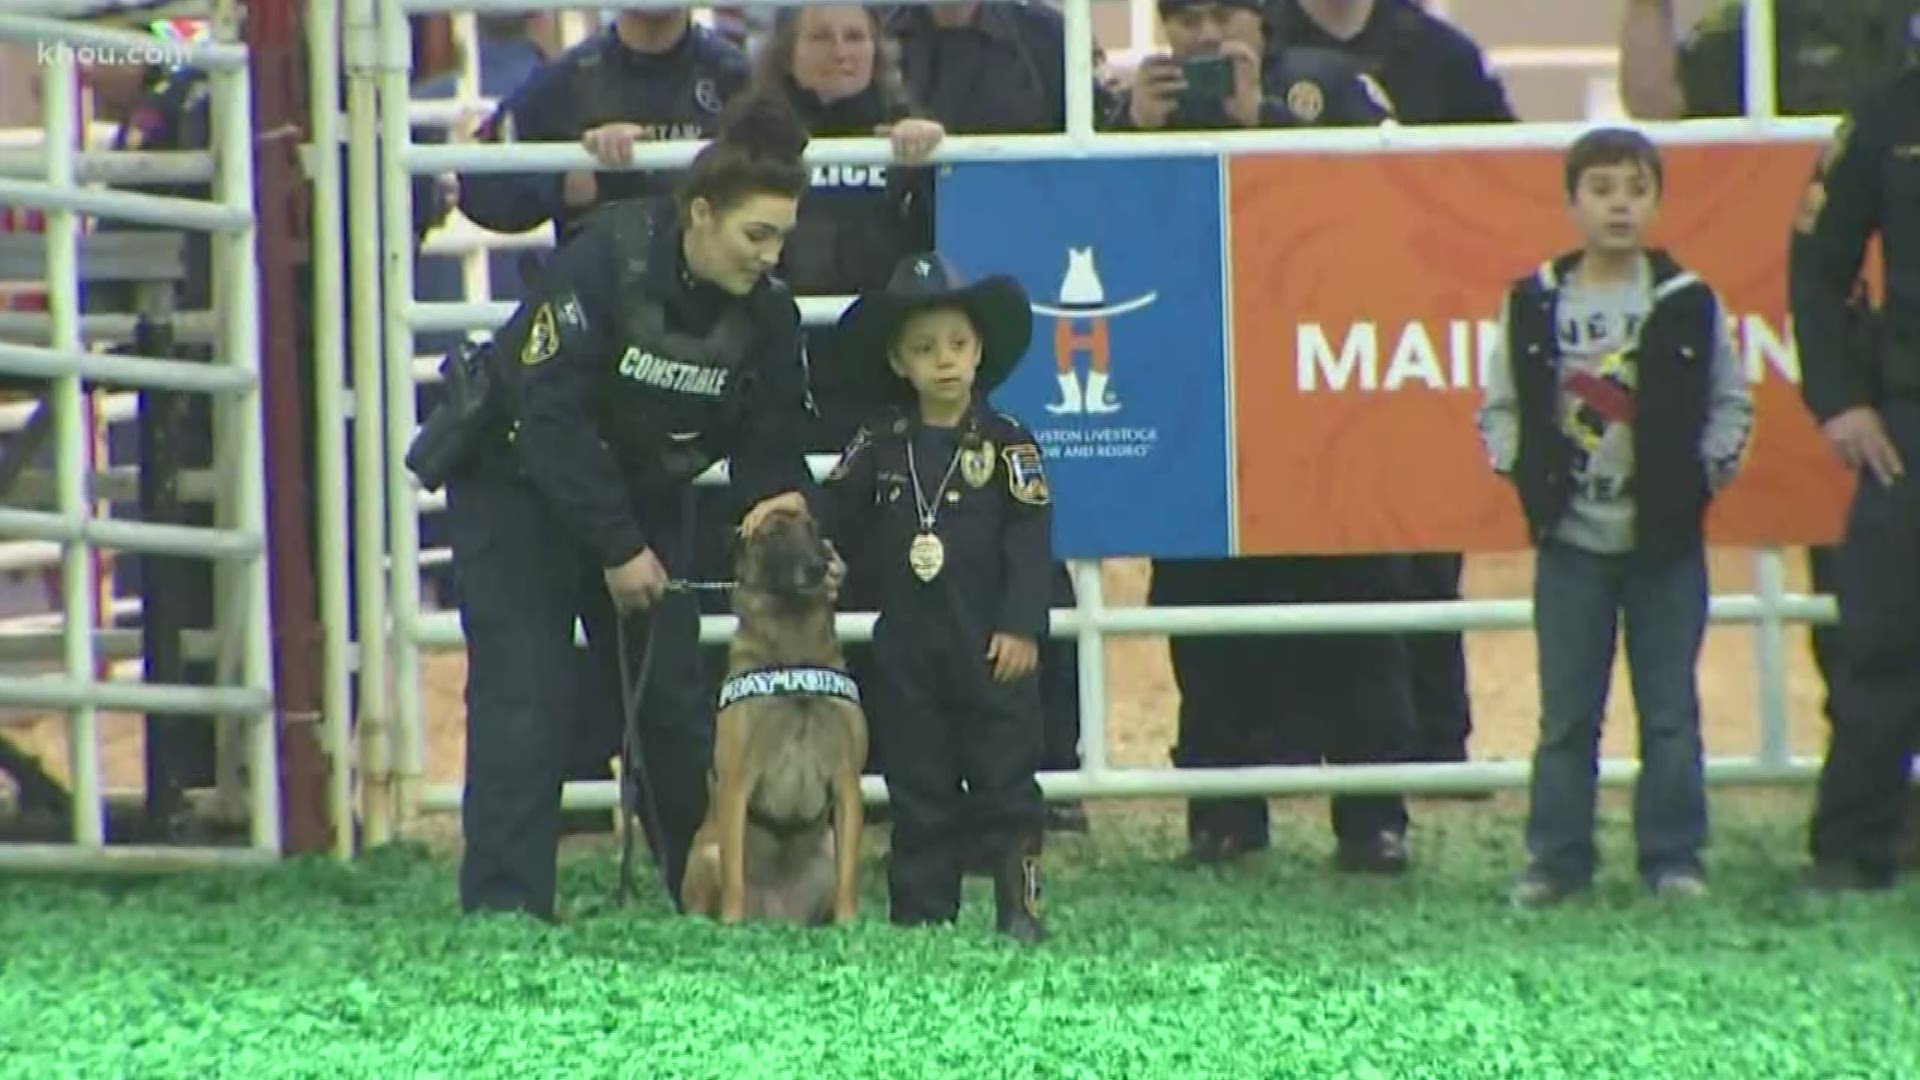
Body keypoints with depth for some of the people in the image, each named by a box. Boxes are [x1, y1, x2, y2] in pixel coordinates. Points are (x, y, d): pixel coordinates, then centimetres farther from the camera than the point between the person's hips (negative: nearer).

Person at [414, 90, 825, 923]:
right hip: (516, 480, -5)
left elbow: (770, 447, -4)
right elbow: (549, 415, -28)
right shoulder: (606, 261, -28)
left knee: (673, 695, 3)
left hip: (640, 495, 5)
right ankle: (502, 903, -14)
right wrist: (617, 549, -26)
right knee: (524, 696, -13)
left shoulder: (767, 313, -11)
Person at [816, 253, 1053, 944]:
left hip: (990, 651, -3)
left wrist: (1021, 626, -13)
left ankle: (1018, 904, 4)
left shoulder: (1006, 445, -3)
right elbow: (835, 515, 7)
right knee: (919, 788, 8)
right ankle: (921, 911, 12)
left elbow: (1029, 542, -7)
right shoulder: (880, 446, 6)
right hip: (907, 648, 3)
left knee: (1004, 778, 0)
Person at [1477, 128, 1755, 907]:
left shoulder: (1687, 304, -4)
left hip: (1666, 541, 0)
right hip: (1569, 541, 1)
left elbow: (1730, 403, 5)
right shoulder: (1534, 305, -2)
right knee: (1566, 713, 4)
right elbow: (1500, 406, 7)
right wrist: (1522, 471, -5)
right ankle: (1557, 858, 10)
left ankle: (1673, 856, 10)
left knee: (1669, 710, 4)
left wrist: (1707, 469, -7)